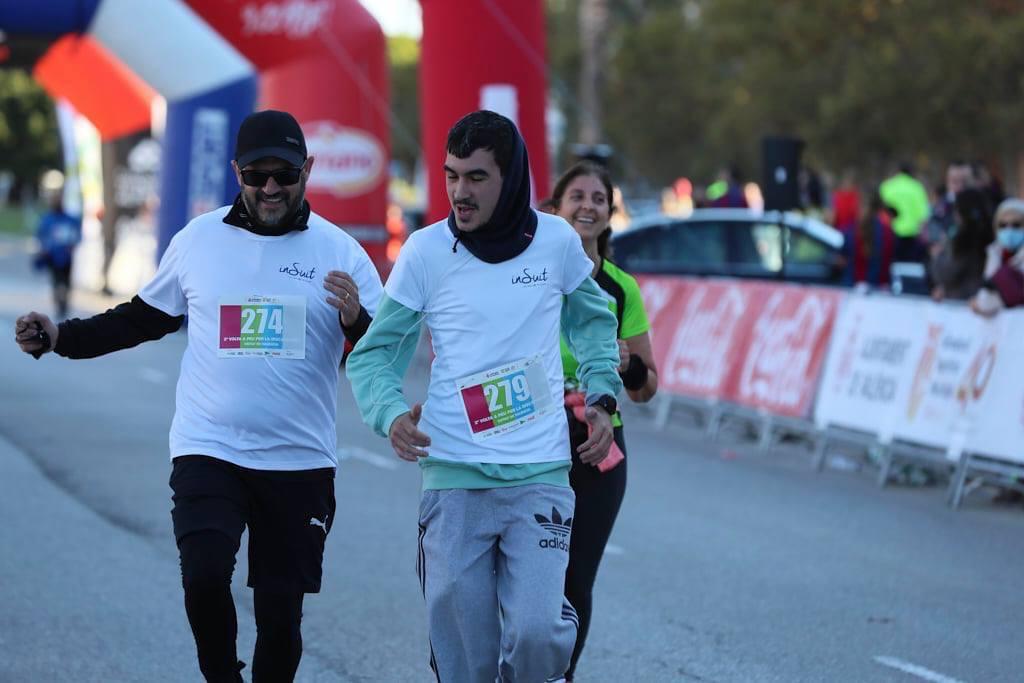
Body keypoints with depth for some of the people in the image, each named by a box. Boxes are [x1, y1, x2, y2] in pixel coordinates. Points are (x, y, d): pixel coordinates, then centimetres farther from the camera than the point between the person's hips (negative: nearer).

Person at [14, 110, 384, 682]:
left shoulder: (340, 253, 0)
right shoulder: (198, 241, 6)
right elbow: (144, 319, 18)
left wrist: (356, 320, -24)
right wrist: (60, 338, 7)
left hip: (301, 463, 0)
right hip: (208, 452, 0)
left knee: (281, 609, 4)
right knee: (204, 575, -21)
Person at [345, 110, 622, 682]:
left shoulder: (557, 241, 2)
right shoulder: (425, 251, -2)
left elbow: (592, 318, 21)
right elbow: (375, 352, 2)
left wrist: (602, 398, 8)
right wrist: (391, 414, -17)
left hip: (540, 476, 0)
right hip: (453, 479, 0)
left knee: (536, 634, -16)